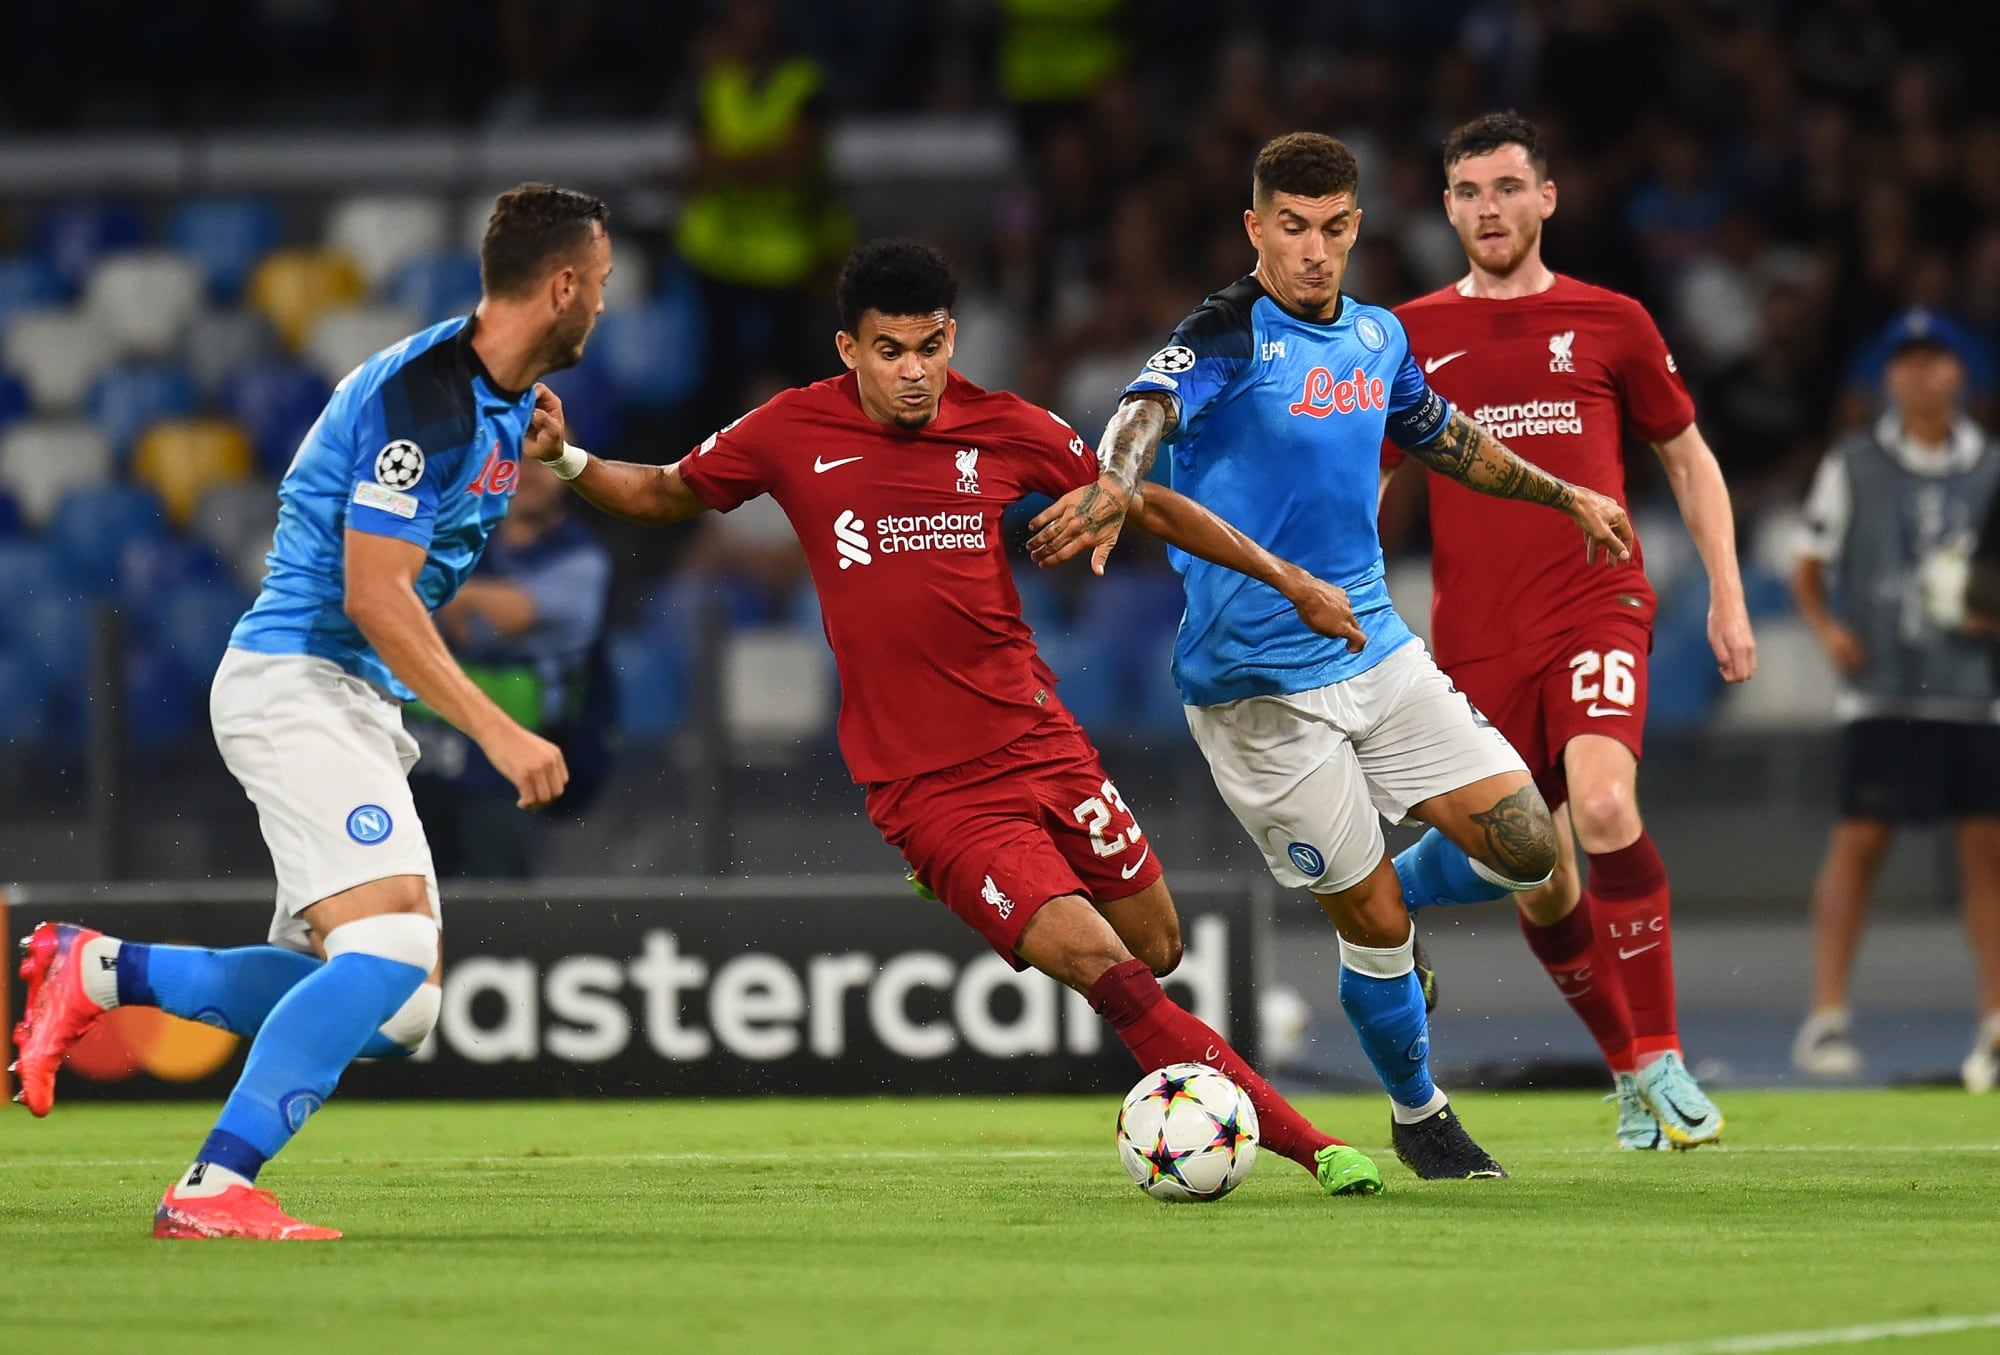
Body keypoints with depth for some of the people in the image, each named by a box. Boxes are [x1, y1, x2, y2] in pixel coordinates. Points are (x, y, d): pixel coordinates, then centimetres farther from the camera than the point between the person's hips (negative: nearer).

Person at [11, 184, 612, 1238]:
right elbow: (374, 595, -22)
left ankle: (103, 973, 10)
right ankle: (214, 1189, -25)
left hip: (359, 706, 10)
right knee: (391, 945, -25)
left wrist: (526, 457, 14)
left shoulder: (495, 399, 13)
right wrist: (497, 733, -23)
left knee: (390, 1014, 4)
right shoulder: (424, 392, -17)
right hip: (297, 683, -10)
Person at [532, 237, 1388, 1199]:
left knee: (1158, 949, 11)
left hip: (1039, 744, 4)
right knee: (1107, 972, -16)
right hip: (925, 787, -4)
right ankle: (1305, 1145, -12)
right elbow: (664, 496, 13)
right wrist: (570, 464, -6)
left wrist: (1289, 582, 14)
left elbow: (1146, 507, 13)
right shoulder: (793, 433, -4)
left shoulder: (1005, 431, 1)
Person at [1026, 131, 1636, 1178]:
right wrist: (1110, 492, -55)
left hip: (1375, 650, 6)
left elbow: (1440, 436, 27)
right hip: (1258, 688, -6)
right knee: (1373, 924, -3)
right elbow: (1149, 410, -34)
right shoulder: (1228, 337, -14)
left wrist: (1564, 494, 35)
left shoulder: (1376, 336, 8)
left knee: (1524, 848, -1)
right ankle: (1417, 1115, 21)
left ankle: (1382, 905, 29)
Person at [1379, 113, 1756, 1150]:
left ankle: (1663, 1058, -19)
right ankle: (1629, 1071, 23)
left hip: (1596, 607, -2)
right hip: (1475, 639, 2)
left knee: (1602, 805, -27)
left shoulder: (1609, 323, 7)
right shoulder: (1409, 337, 8)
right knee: (1537, 884, 2)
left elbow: (1687, 454, 16)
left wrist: (1727, 595, 8)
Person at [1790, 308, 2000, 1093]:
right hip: (1882, 691, -2)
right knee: (1859, 841, -8)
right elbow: (1808, 570, 8)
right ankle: (1826, 1018, -6)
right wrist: (1828, 629, -10)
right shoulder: (1853, 465, 5)